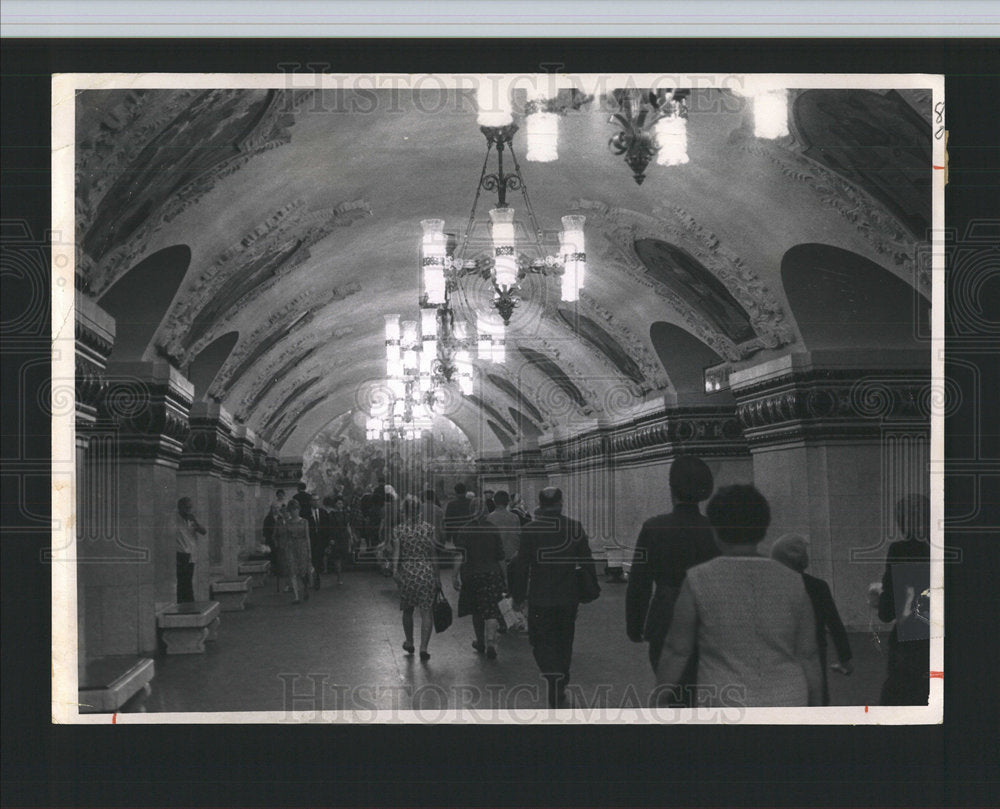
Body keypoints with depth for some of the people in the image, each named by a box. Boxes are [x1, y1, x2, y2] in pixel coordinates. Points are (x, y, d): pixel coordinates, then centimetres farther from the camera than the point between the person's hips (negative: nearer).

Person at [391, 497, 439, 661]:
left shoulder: (398, 529, -3)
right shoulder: (428, 528, -1)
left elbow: (396, 552, -7)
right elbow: (433, 553, 2)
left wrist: (395, 572, -5)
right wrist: (436, 575, 8)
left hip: (407, 572, 1)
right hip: (427, 572, -1)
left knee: (408, 609, 19)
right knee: (426, 611, 0)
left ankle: (409, 643, 32)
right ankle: (423, 648, -8)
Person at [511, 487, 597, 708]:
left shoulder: (530, 530, -8)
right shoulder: (575, 528, -1)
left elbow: (521, 566, -6)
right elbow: (587, 562, 4)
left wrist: (519, 596, 2)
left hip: (540, 598, -3)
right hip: (568, 597, 3)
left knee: (542, 642, 5)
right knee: (564, 642, 16)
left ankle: (553, 675, -21)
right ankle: (559, 692, 26)